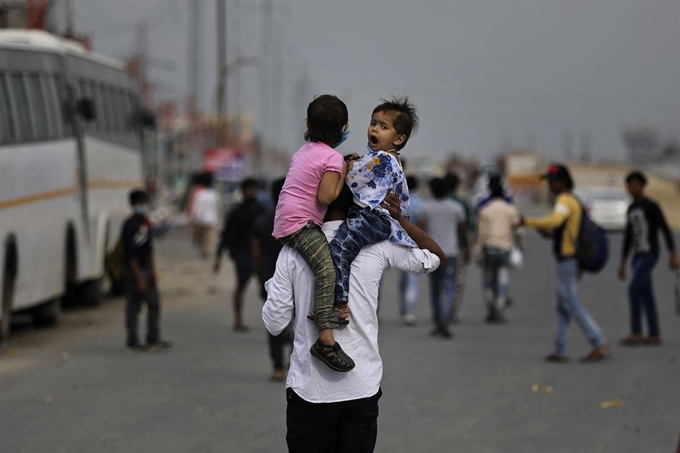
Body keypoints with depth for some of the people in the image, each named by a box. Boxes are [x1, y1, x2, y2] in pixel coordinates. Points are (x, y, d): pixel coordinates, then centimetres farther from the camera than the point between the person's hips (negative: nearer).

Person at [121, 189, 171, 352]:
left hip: (146, 269, 8)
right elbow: (131, 255, -19)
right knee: (133, 306, -1)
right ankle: (133, 343, 5)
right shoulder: (130, 226, -17)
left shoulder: (146, 223, 9)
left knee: (154, 303, 9)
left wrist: (152, 271, 8)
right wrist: (139, 279, -20)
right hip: (134, 271, -8)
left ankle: (153, 339, 17)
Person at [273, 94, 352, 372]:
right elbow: (326, 197, -14)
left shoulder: (304, 151, 18)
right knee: (326, 270, -23)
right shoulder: (333, 158, -7)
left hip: (285, 222, 10)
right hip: (301, 223, -10)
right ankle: (326, 340, -37)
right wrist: (343, 176, 0)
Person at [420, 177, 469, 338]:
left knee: (435, 290, 12)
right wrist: (466, 249, 23)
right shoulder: (457, 208, 2)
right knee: (449, 289, -5)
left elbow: (422, 231, -5)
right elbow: (463, 231, 9)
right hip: (450, 253, -2)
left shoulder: (427, 208, 3)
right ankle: (444, 322, -21)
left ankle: (437, 324, 19)